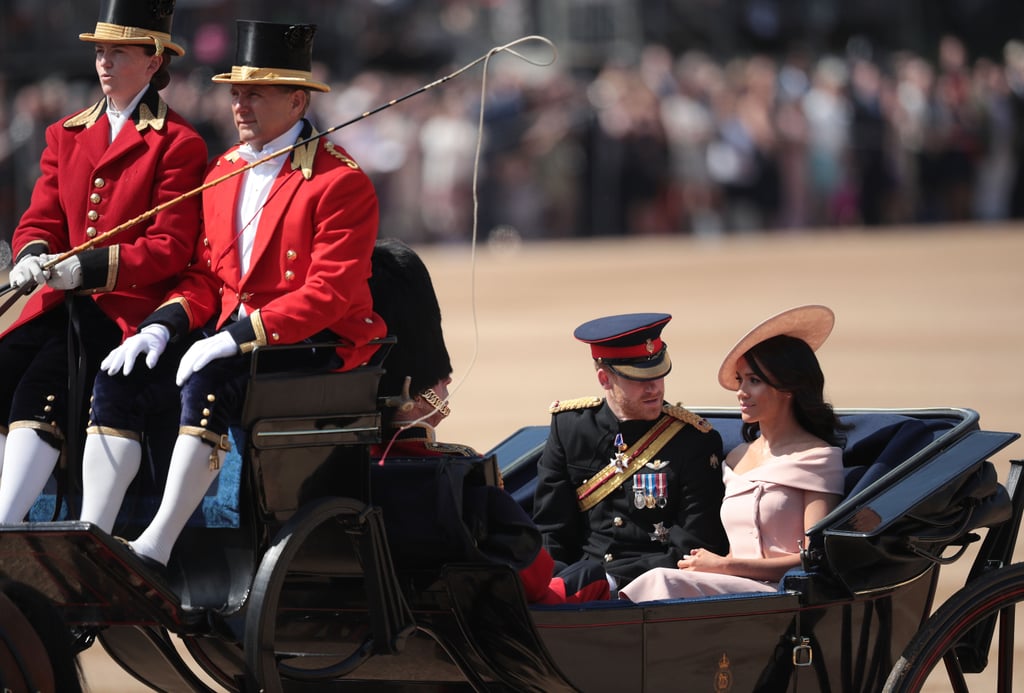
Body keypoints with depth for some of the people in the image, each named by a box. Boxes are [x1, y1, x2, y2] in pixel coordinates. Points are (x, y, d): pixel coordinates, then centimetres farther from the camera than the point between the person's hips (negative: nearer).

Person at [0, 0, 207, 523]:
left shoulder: (177, 144, -1)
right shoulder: (66, 135, 19)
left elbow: (170, 248, -8)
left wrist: (88, 267, -22)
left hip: (128, 306, -6)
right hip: (61, 302, 6)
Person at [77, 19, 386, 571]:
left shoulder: (342, 182, -11)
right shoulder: (224, 170, 13)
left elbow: (327, 295, -19)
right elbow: (207, 275, 16)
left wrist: (237, 337, -27)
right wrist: (162, 326, -4)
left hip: (316, 345, -8)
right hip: (231, 332, 8)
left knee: (208, 380, -34)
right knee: (119, 377, -11)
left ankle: (156, 552, -33)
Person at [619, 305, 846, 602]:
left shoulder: (818, 458, 1)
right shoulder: (738, 458, 23)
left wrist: (725, 565, -9)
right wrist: (708, 563, 3)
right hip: (736, 590, 5)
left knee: (664, 582, -31)